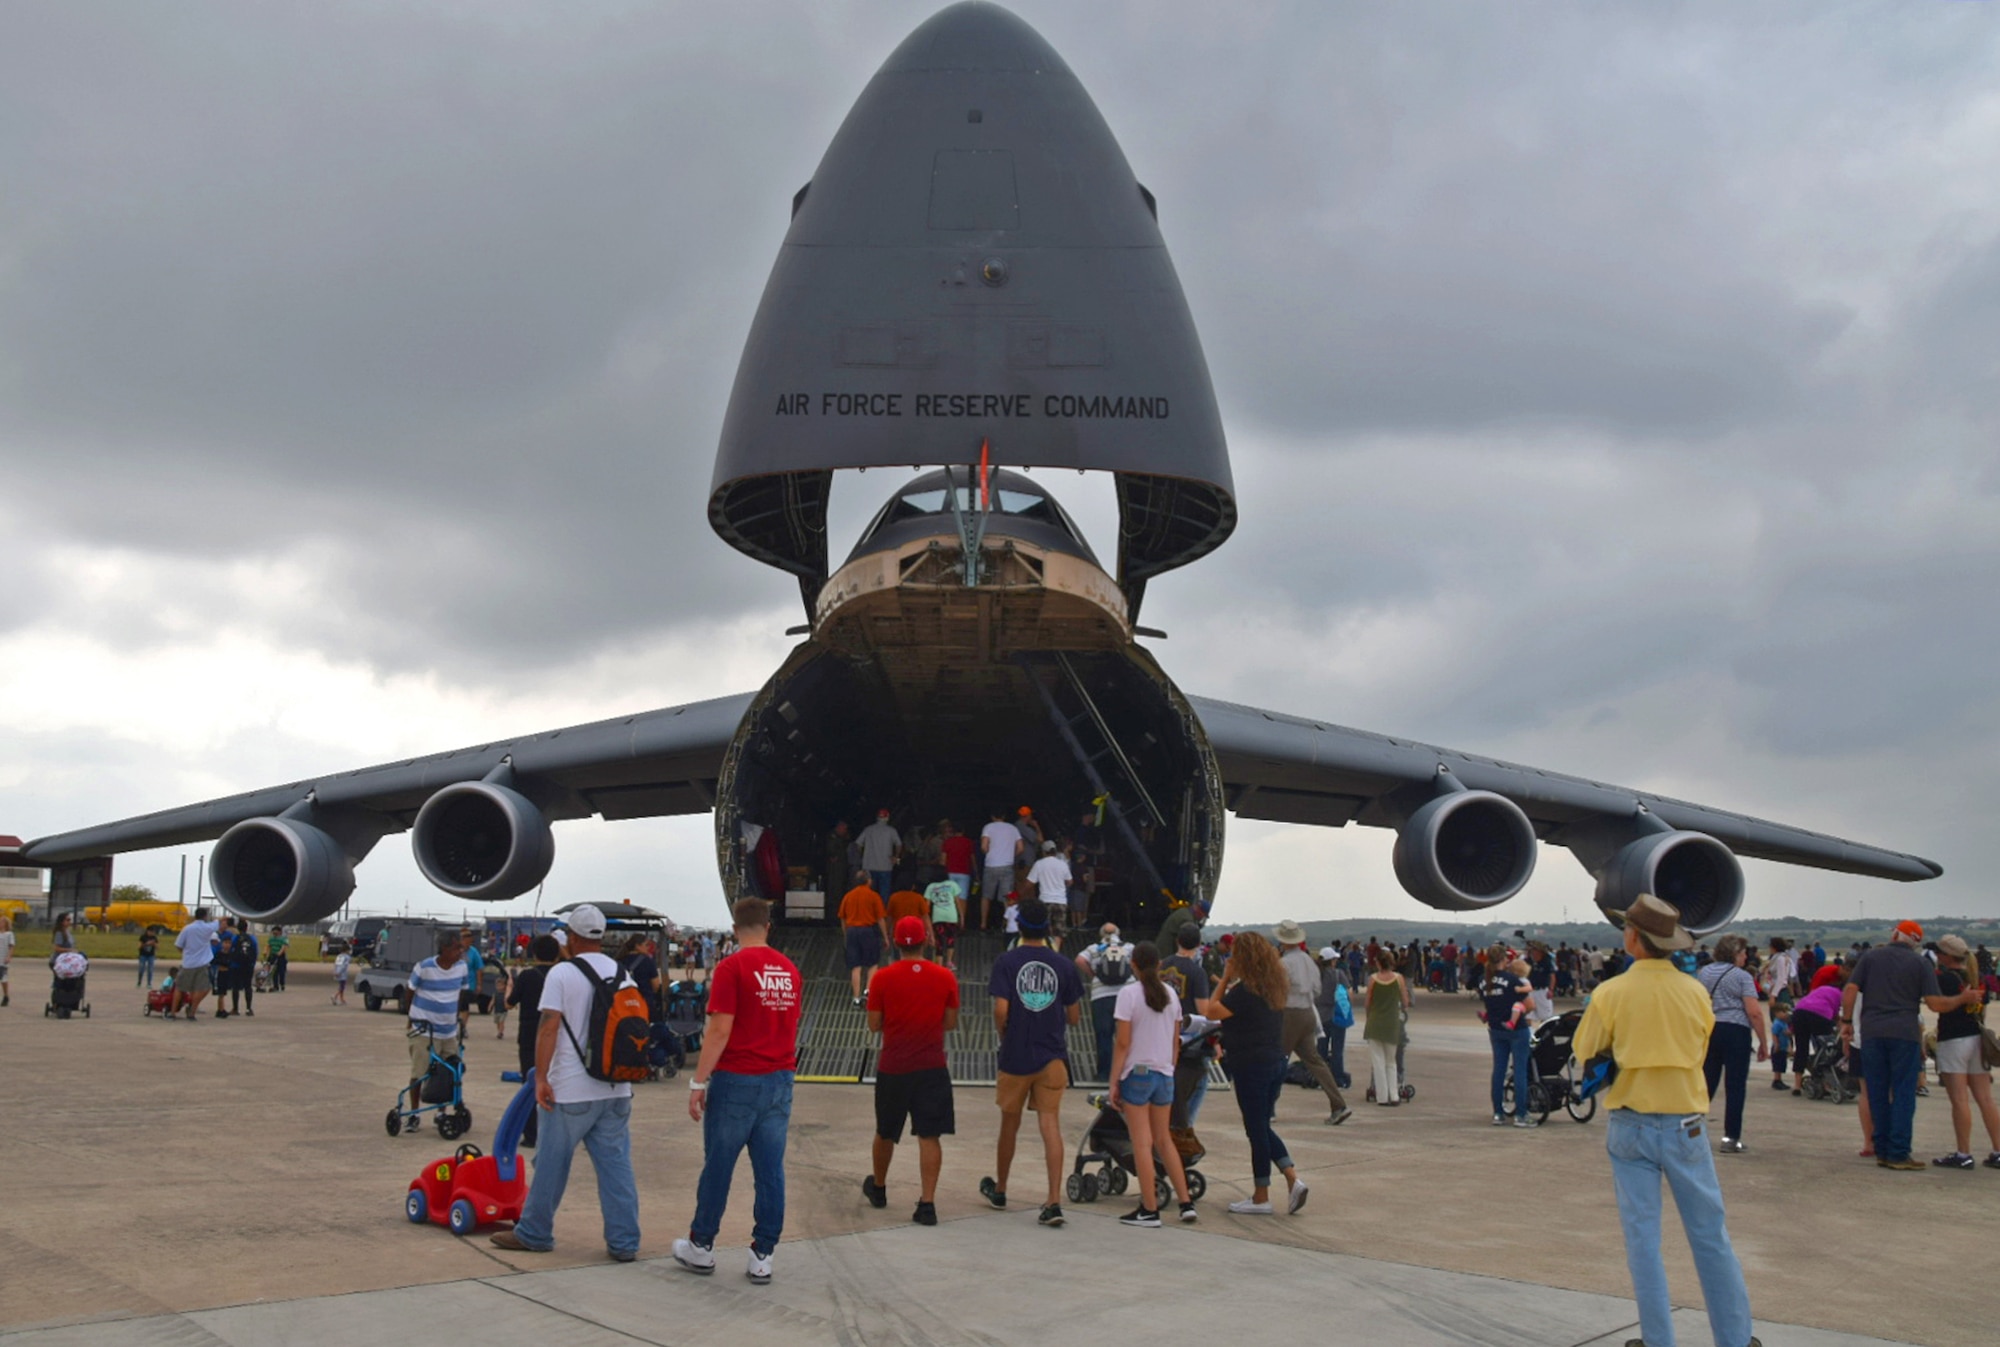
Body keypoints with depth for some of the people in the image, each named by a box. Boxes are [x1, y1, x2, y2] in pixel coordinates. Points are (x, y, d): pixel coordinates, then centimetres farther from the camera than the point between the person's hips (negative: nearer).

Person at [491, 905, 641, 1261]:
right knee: (617, 1165, 7)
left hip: (571, 1090, -5)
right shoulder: (623, 975, 9)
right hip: (617, 1090, 5)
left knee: (551, 1164, 8)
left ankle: (534, 1234, 21)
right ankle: (624, 1242, 7)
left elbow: (549, 1026, -15)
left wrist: (541, 1077, -14)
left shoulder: (562, 973, -8)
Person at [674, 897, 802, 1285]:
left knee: (718, 1167, 8)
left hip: (736, 1079, -5)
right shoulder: (790, 970, 8)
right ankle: (762, 1256, 9)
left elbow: (720, 1030, -15)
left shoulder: (732, 967, -10)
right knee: (770, 1171, 6)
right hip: (780, 1079, 5)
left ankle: (701, 1247, 19)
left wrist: (698, 1082, -10)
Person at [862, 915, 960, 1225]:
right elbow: (951, 1023, 3)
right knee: (930, 1136, 0)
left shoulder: (882, 979, -7)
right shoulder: (945, 977, -4)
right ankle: (927, 1203, -5)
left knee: (885, 1132, 18)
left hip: (892, 1068, 0)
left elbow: (874, 1025, -2)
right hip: (932, 1068, 0)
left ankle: (878, 1188, 37)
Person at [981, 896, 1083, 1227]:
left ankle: (998, 1189, 33)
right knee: (1051, 1124, -1)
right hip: (1053, 1056, 1)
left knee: (1010, 1122, 15)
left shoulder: (1007, 962, -7)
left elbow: (1001, 1010, -15)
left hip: (1016, 1056, -1)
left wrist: (1003, 1036, 4)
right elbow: (1074, 1016, 4)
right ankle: (1054, 1201, -10)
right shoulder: (1063, 965, 0)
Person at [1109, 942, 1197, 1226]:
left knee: (1142, 1143, 0)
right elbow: (1175, 1042, 10)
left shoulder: (1129, 993, -11)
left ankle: (1149, 1210, 3)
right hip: (1164, 1074, 6)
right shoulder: (1170, 994, 6)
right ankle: (1186, 1203, 14)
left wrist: (1113, 1083, -7)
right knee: (1164, 1140, 16)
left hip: (1136, 1074, -5)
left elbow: (1123, 1043, -12)